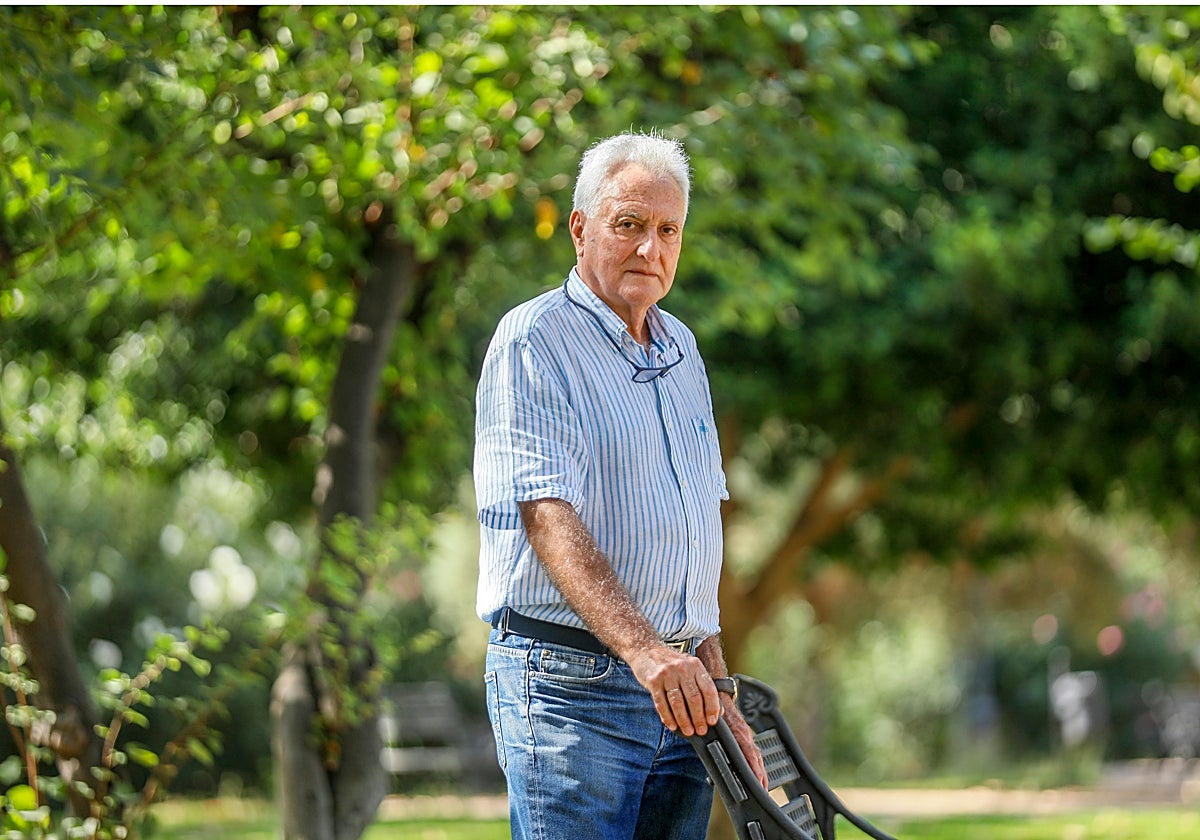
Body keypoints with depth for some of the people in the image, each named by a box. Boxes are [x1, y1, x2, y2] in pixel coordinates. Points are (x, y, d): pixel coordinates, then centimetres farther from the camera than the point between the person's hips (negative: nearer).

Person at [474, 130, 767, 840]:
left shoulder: (679, 348, 18)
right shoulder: (533, 341, -7)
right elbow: (548, 517, -19)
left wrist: (717, 688, 16)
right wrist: (644, 650, -30)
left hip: (679, 684, 7)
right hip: (569, 682, -7)